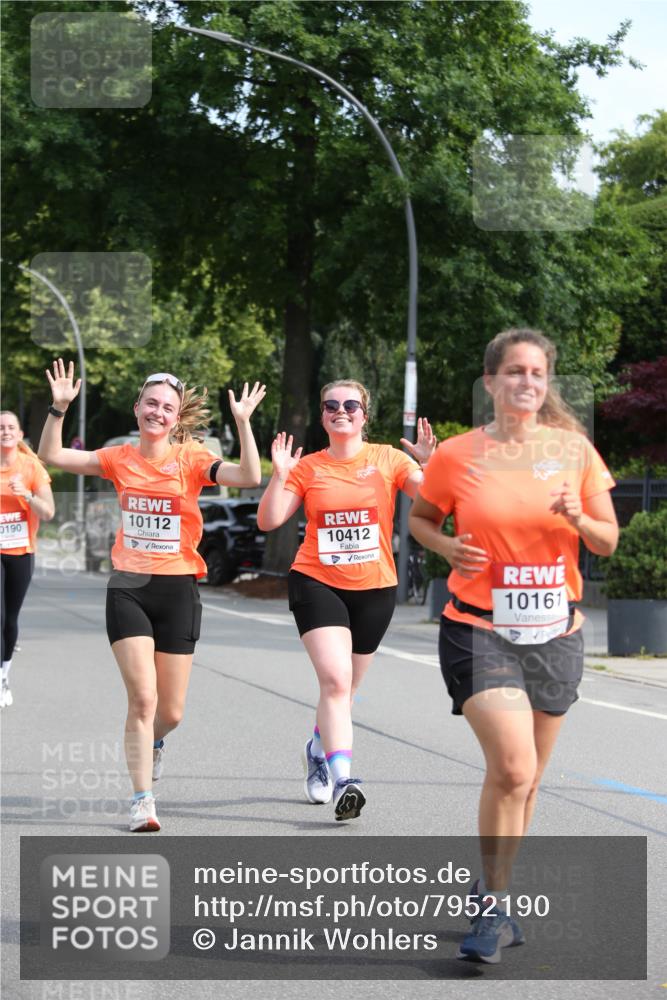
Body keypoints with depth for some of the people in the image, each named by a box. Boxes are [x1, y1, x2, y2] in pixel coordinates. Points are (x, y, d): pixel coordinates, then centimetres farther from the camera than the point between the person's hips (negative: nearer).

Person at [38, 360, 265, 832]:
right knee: (142, 698, -13)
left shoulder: (191, 460, -3)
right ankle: (143, 800, -2)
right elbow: (53, 456, 1)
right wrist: (59, 408, -11)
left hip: (178, 589, 0)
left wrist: (243, 422, -25)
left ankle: (152, 742, 44)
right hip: (128, 588, 0)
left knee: (171, 713, 7)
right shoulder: (120, 459, 3)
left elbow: (249, 477, -17)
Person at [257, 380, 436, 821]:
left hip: (375, 588, 2)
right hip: (317, 583, -2)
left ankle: (318, 750, 42)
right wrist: (280, 475, -15)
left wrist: (428, 463, -26)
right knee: (335, 680, -19)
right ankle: (342, 779, -23)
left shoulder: (388, 459, 1)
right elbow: (269, 521, -3)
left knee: (343, 688, 14)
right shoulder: (308, 467, 2)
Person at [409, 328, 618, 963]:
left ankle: (492, 892, 33)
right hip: (480, 631, -3)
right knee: (511, 768, -19)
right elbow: (420, 517, 12)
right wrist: (447, 547, -9)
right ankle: (493, 906, -2)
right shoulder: (457, 455, -4)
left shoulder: (574, 449, 1)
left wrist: (577, 518, -17)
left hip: (555, 635, 3)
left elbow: (607, 542, 5)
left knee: (523, 779, 12)